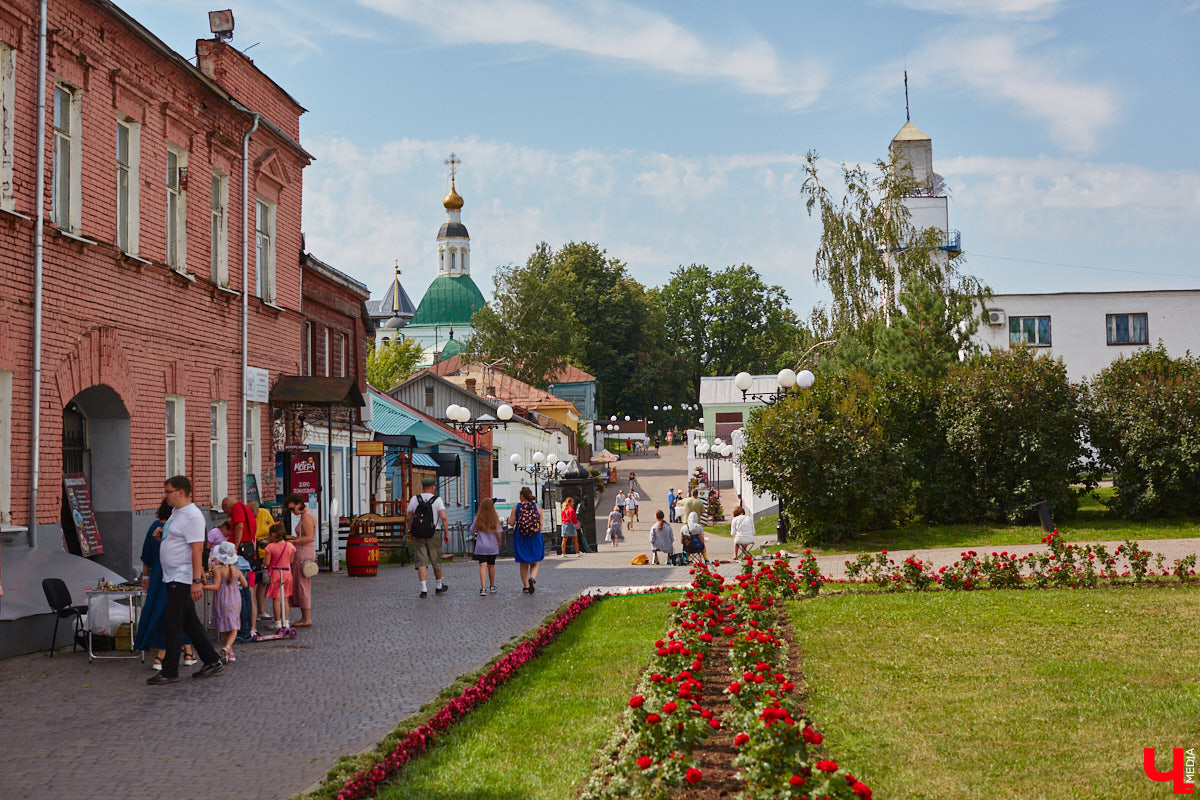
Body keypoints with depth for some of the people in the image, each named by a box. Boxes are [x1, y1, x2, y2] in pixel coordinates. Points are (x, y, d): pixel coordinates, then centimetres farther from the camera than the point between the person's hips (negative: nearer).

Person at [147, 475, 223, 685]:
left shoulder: (192, 516, -17)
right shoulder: (176, 512, 14)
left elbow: (197, 548, -22)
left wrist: (196, 580, -25)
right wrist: (161, 534, 11)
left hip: (183, 579, -10)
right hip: (173, 578, 10)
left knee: (173, 623, -7)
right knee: (190, 622, 13)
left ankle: (170, 671, 0)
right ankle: (212, 662, 20)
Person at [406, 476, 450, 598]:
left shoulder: (414, 499, 2)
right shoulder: (437, 500, -5)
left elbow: (409, 518, 4)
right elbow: (444, 517, -14)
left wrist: (410, 532, 17)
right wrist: (446, 533, -7)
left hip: (418, 536, 1)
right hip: (434, 535, -1)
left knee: (421, 562, 0)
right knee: (436, 561, 13)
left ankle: (424, 589, -9)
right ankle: (439, 586, 28)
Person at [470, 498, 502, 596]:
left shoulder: (478, 518, -5)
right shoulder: (495, 519, -6)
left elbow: (472, 532, -1)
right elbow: (499, 533, -7)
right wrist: (499, 543, 11)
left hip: (481, 547, -1)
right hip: (493, 547, 1)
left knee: (483, 566, -7)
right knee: (491, 566, 15)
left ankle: (483, 588, -21)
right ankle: (492, 587, 29)